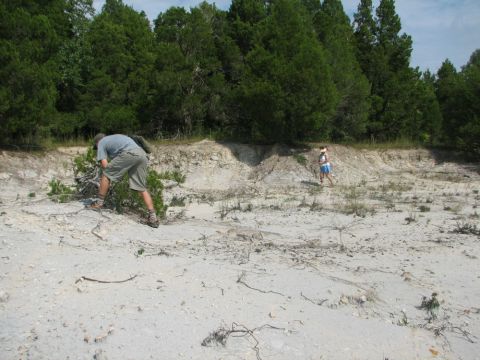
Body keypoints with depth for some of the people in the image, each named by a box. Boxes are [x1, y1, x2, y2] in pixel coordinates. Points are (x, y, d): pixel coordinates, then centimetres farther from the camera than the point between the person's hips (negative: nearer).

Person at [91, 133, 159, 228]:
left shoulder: (101, 143, 21)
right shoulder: (115, 137, 42)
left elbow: (104, 164, 9)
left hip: (128, 153, -7)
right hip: (142, 154, 7)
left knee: (106, 174, 12)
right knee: (142, 188, 8)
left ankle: (99, 203, 19)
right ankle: (153, 217, 1)